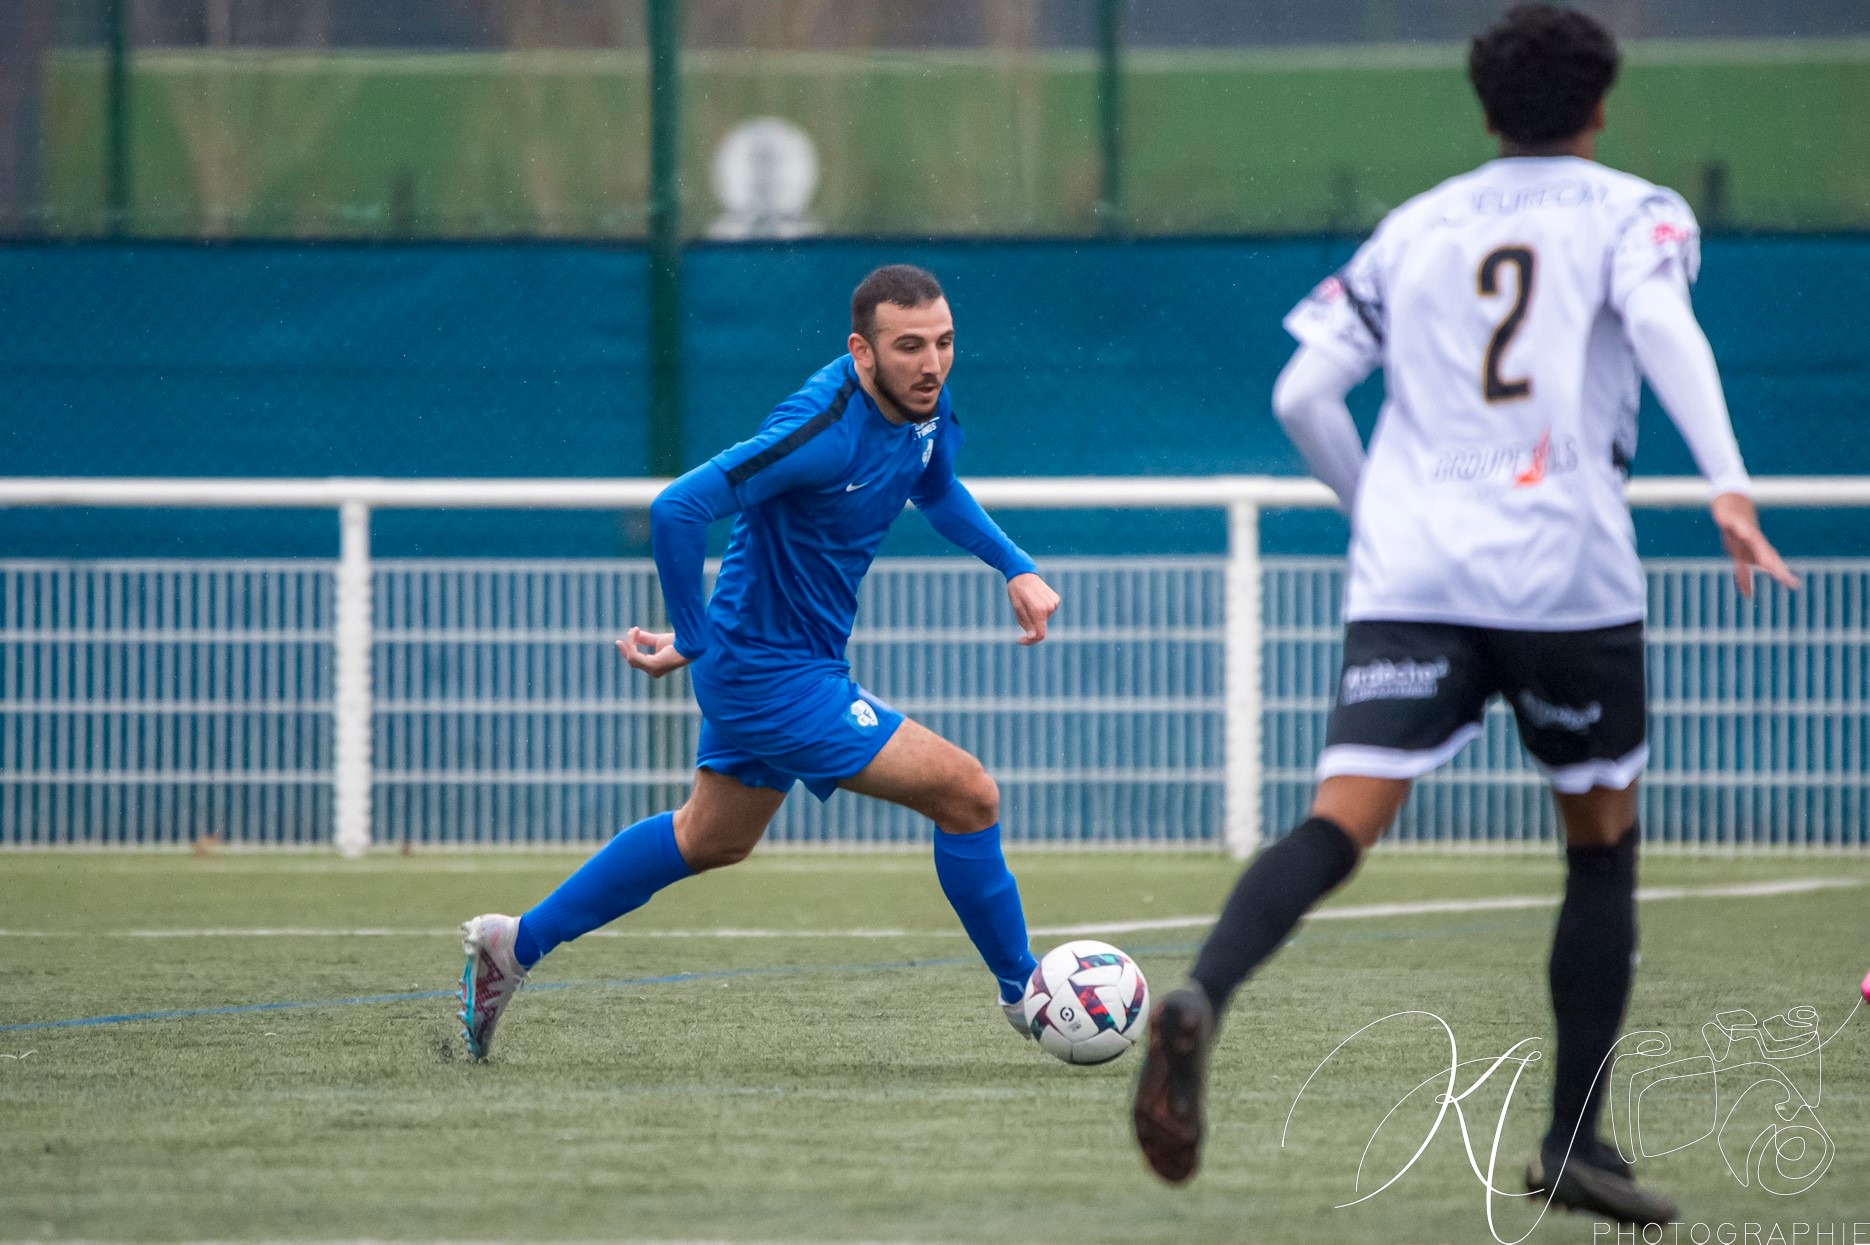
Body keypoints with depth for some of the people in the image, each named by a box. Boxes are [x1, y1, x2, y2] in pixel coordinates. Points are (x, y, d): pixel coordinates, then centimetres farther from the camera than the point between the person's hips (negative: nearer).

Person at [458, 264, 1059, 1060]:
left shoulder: (928, 407, -3)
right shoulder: (825, 429, -30)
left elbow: (937, 492, 21)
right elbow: (678, 509, -32)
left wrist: (1017, 569, 8)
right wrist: (692, 642, -20)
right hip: (776, 674, -10)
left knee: (712, 839, 27)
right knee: (968, 794, -11)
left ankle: (516, 944, 38)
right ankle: (1024, 993, 7)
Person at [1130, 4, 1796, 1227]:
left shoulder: (1413, 230, 19)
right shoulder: (1634, 212, 8)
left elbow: (1304, 393, 13)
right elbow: (1661, 320, -14)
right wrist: (1729, 486, -23)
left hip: (1408, 577, 2)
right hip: (1569, 572, -2)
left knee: (1342, 822, -11)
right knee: (1604, 844, 16)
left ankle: (1199, 1001, -39)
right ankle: (1574, 1142, 15)